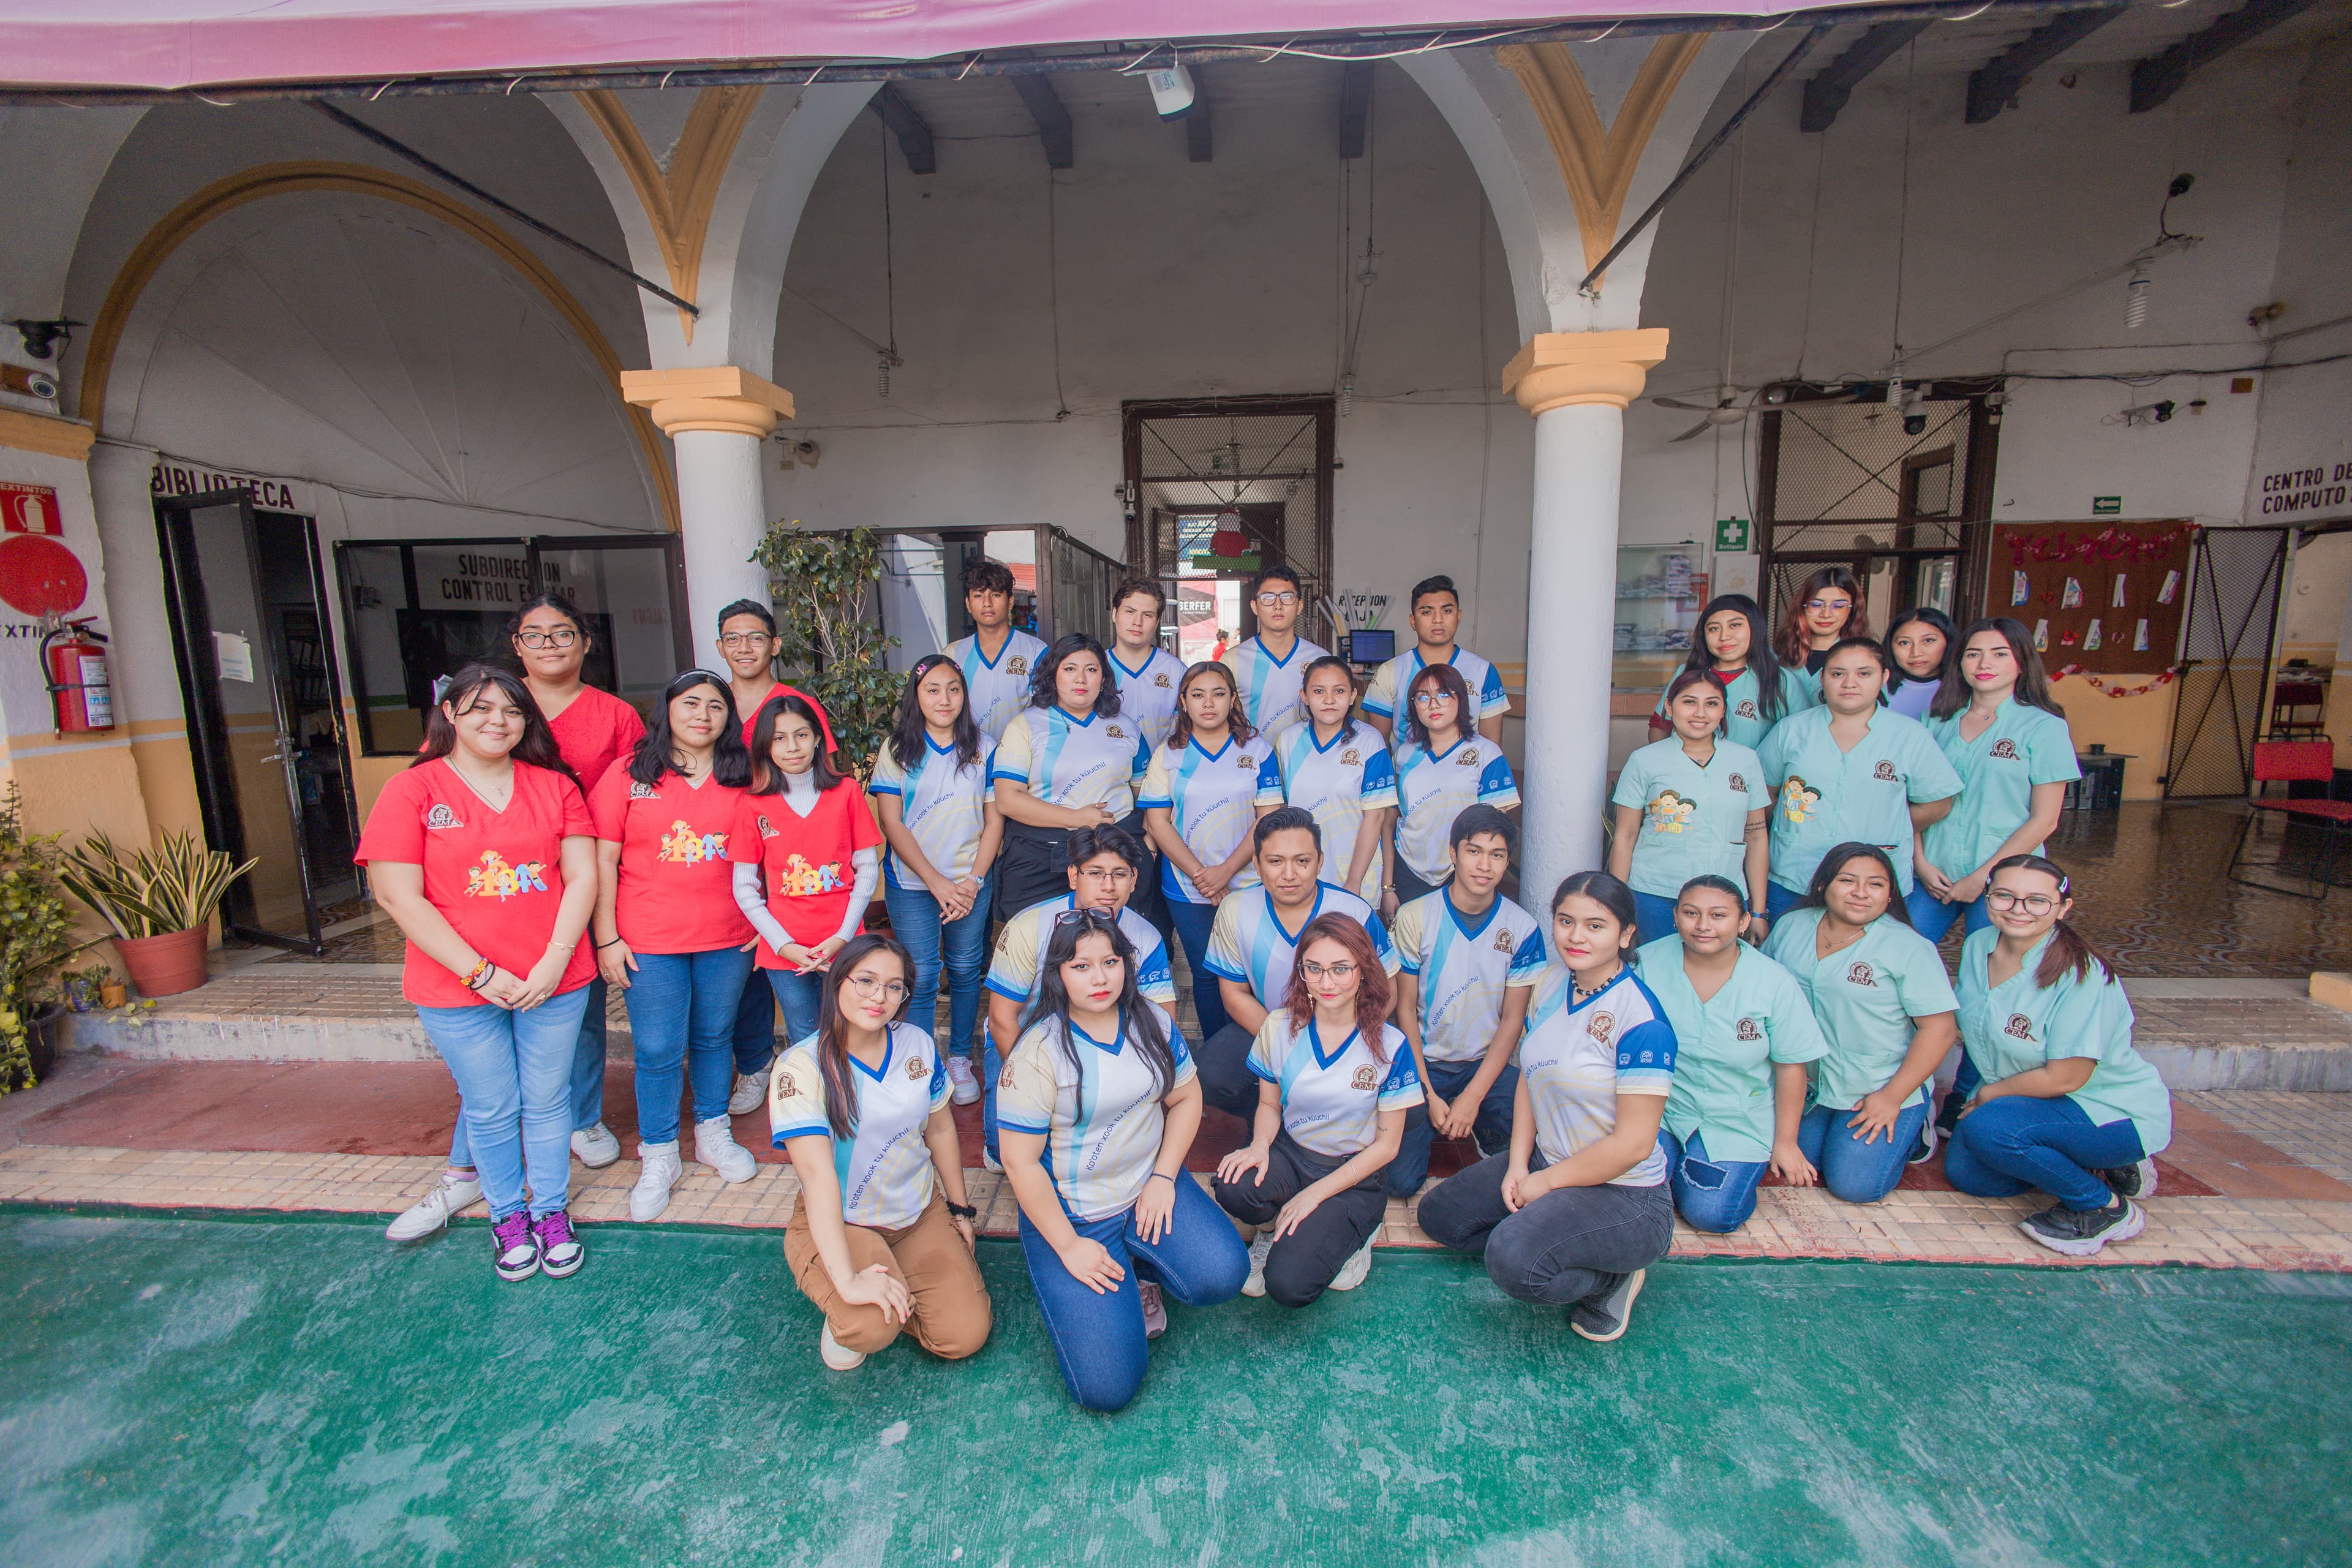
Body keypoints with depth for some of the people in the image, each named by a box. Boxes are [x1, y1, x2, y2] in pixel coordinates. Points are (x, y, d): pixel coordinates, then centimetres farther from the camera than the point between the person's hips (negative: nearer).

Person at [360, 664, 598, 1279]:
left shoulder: (554, 786, 3)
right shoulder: (412, 791, -4)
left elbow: (582, 876, -1)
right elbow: (399, 896, -9)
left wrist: (554, 961, -12)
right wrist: (480, 973, -13)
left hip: (555, 981, 1)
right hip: (457, 990, -1)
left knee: (547, 1102, 13)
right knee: (490, 1109, 12)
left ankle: (551, 1211, 31)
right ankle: (508, 1216, 34)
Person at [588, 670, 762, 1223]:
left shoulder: (743, 781, 3)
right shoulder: (628, 776, -2)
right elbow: (602, 860, -2)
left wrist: (761, 922, 5)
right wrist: (607, 938, -6)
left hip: (727, 941, 2)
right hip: (649, 942, -2)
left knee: (714, 1037, 14)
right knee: (658, 1051, 3)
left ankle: (714, 1134, 34)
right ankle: (659, 1156, 22)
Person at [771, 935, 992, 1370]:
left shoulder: (918, 1044, -5)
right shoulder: (802, 1067, -20)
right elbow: (817, 1174, -29)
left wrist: (960, 1208, 15)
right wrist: (846, 1280, -36)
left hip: (921, 1212, 4)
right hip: (839, 1223, -4)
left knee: (967, 1334, -8)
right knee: (871, 1328, -30)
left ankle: (895, 1289, 20)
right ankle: (843, 1317, 7)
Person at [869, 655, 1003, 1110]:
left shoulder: (983, 748, 2)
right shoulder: (896, 750, 0)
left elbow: (994, 821, 3)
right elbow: (892, 825, -4)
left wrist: (974, 881, -7)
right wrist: (937, 883, -10)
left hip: (972, 881, 1)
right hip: (912, 884, -1)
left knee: (965, 970, 7)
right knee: (921, 977, -1)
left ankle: (960, 1058, 25)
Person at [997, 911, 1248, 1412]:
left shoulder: (1153, 1022, -3)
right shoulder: (1038, 1053, -17)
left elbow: (1186, 1097, 7)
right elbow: (1020, 1163, -14)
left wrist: (1164, 1177, -5)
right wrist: (1068, 1246, -12)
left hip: (1149, 1186, 4)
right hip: (1070, 1213, -4)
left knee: (1223, 1275, -20)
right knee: (1107, 1386, -13)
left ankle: (1139, 1269, 12)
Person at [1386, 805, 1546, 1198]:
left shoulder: (1523, 929, -5)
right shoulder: (1414, 917, -9)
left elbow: (1512, 1018, -3)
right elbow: (1406, 1008, -4)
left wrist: (1472, 1097, -12)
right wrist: (1427, 1095, -11)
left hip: (1488, 1064, 1)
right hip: (1423, 1063, -1)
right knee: (1400, 1179, -15)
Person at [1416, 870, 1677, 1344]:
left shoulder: (1641, 1020, -23)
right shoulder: (1553, 984, 0)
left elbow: (1634, 1143, -22)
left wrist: (1546, 1182, -13)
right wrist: (1518, 1165, -2)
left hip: (1623, 1194, -8)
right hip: (1546, 1163, 8)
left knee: (1513, 1260, -29)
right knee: (1438, 1214, 9)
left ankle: (1613, 1276, 0)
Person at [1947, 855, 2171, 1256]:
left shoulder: (2080, 975, -26)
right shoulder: (1978, 946, -5)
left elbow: (2064, 1077, -23)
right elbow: (1975, 1025, 12)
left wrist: (1988, 1095, -11)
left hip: (2116, 1113, -7)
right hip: (2027, 1099, 7)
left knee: (1987, 1127, -31)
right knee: (1963, 1171, -2)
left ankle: (2107, 1210, -5)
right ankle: (2099, 1168, 15)